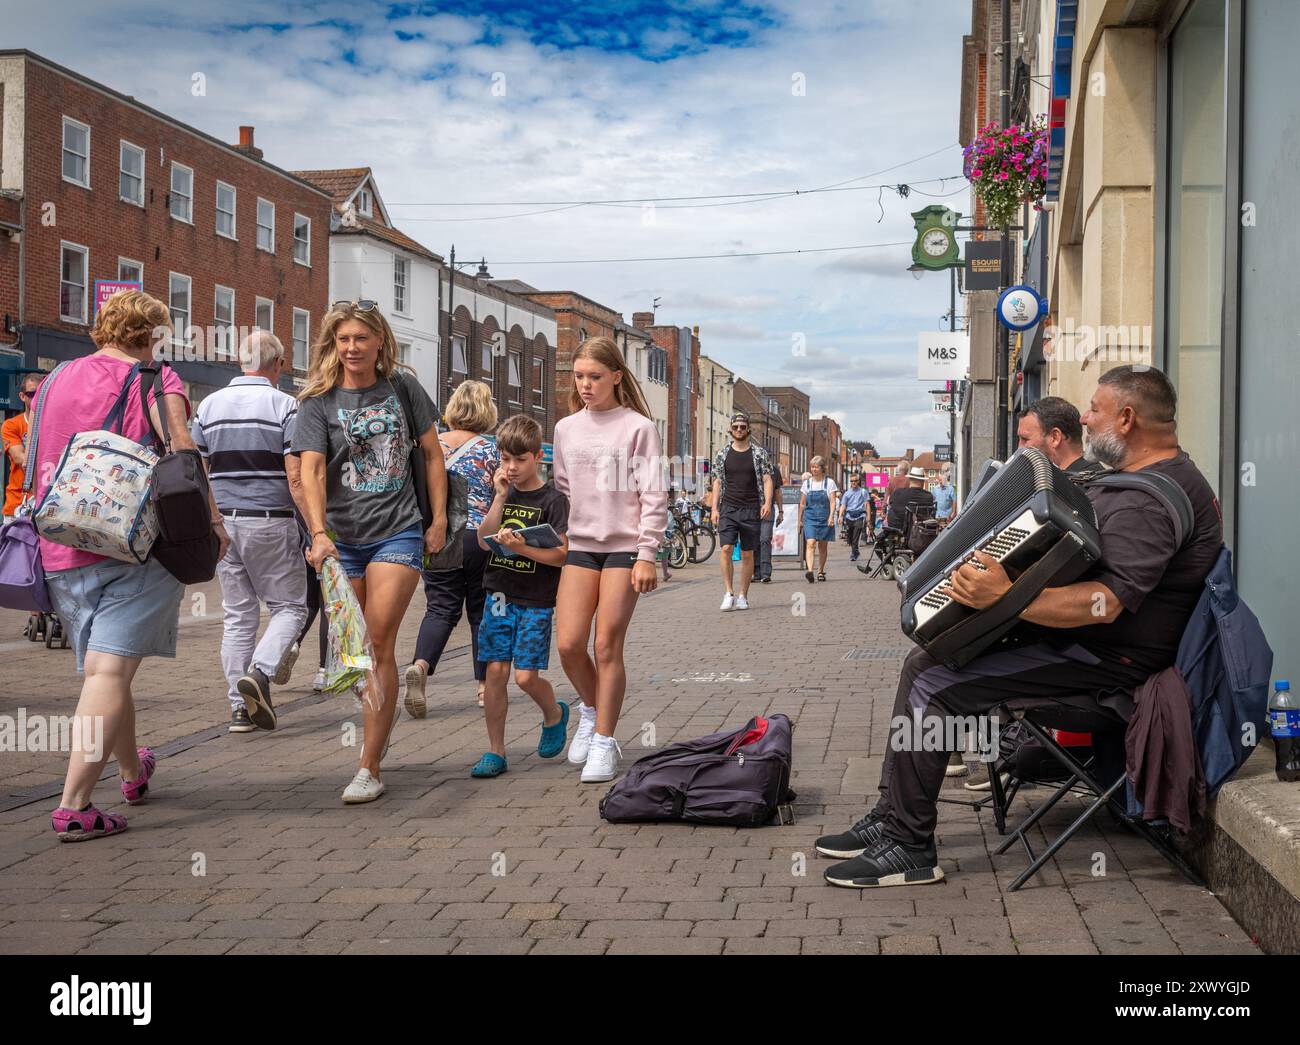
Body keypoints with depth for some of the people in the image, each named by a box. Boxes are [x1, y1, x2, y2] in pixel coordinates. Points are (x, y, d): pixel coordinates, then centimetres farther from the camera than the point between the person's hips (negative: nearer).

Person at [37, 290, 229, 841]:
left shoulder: (56, 380, 15)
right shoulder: (154, 379, -2)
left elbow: (37, 461, 21)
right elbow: (180, 454, -14)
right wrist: (212, 518, -8)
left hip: (63, 551, 6)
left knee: (104, 668, 18)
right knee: (111, 670, -8)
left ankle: (134, 772, 37)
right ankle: (74, 805, -15)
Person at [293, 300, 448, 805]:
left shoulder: (402, 387, 4)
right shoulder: (319, 400, -1)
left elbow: (432, 452, 12)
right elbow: (311, 469, -13)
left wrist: (439, 519, 6)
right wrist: (319, 533, -27)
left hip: (398, 531, -1)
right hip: (342, 537, 1)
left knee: (379, 641, -11)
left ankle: (369, 768, -10)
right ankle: (381, 713, 37)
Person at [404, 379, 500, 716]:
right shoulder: (491, 449, -2)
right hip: (481, 537, -2)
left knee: (441, 608, 3)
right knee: (482, 610, 10)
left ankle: (420, 664, -23)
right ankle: (485, 685, 15)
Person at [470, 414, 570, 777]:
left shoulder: (552, 499, -5)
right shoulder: (502, 494, 10)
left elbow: (561, 554, -10)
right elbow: (484, 542, 0)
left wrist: (522, 548, -23)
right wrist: (501, 497, -6)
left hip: (535, 601, -4)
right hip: (499, 596, 4)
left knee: (526, 676, -7)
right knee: (495, 671, 1)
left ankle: (555, 714, 25)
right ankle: (495, 751, 9)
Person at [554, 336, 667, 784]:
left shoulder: (638, 427, -3)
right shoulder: (566, 428, 11)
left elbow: (654, 497, -5)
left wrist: (647, 555, -10)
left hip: (624, 547, -4)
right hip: (580, 546, 4)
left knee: (607, 646, -5)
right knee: (568, 644, -6)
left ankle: (604, 741, 7)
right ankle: (592, 711, 22)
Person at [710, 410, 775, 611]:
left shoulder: (760, 454, 5)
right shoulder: (722, 454, 8)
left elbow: (767, 480, 2)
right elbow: (717, 482, 9)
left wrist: (767, 502, -14)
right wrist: (714, 508, 0)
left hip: (751, 510, 0)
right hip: (728, 509, 0)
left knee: (747, 554, 3)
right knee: (726, 549, -14)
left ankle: (743, 596, 10)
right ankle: (728, 594, -10)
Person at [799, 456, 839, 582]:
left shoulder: (829, 482, 1)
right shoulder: (807, 483, 8)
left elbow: (832, 501, -4)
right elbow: (802, 503, 15)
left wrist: (831, 516, -17)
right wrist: (800, 519, 15)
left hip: (824, 518, -1)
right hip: (810, 518, 1)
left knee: (822, 547, 8)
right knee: (810, 544, -16)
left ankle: (821, 571, 22)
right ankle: (809, 570, -29)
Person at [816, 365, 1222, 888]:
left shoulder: (1149, 500, -22)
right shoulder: (1139, 479, 14)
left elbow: (1106, 603, -33)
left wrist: (1005, 597, -40)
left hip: (1101, 665, -11)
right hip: (1075, 642, 11)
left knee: (932, 687, -19)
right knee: (922, 661, 7)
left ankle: (910, 849, -9)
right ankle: (889, 818, 11)